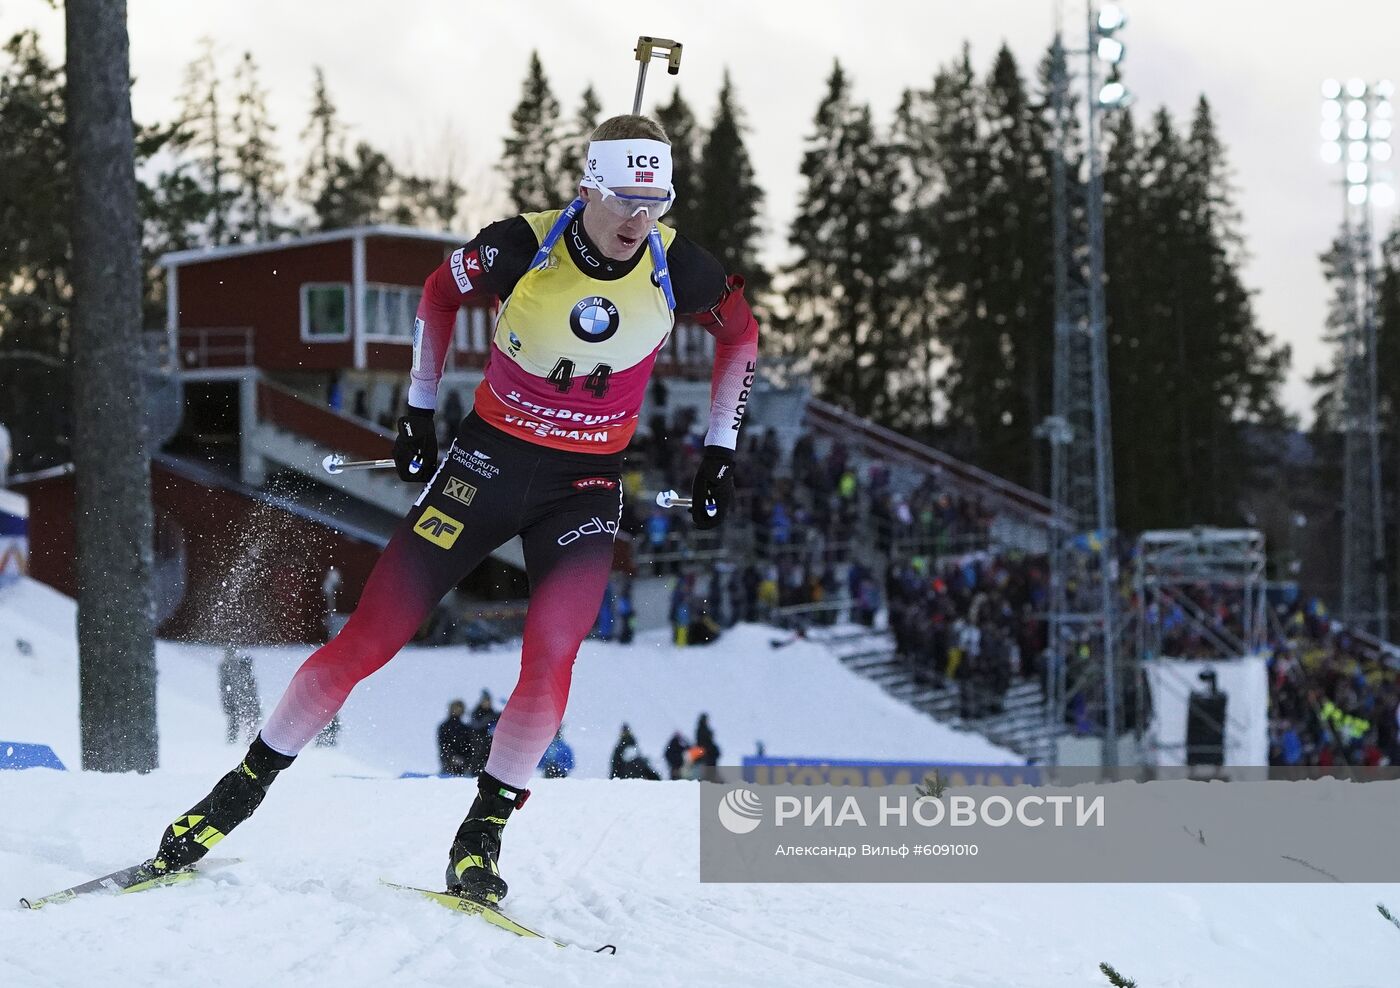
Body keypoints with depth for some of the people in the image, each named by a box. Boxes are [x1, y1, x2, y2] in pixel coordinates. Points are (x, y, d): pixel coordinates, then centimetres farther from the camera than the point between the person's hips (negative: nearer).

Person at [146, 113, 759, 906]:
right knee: (372, 637, -5)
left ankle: (481, 839, -5)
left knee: (551, 659, -20)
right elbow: (441, 295, 5)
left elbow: (743, 332, 8)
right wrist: (419, 410, 7)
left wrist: (721, 452, 5)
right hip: (488, 459, -1)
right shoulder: (522, 248, -16)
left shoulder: (678, 269, -13)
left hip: (587, 485, 1)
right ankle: (241, 792, 6)